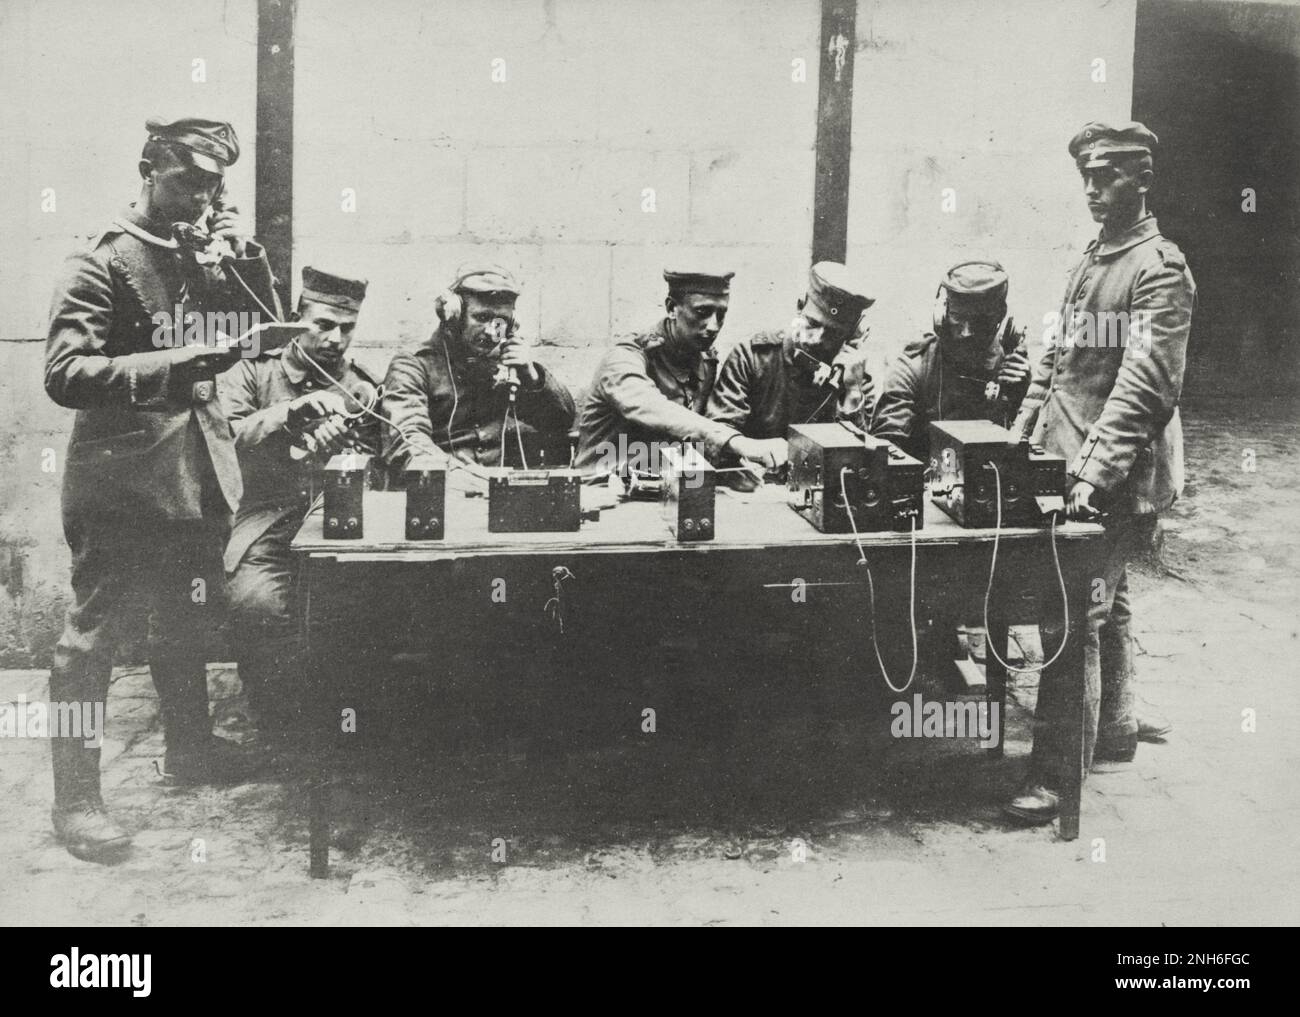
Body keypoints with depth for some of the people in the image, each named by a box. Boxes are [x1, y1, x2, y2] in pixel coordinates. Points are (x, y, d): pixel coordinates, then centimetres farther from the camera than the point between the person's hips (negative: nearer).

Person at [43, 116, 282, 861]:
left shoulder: (205, 260, 11)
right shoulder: (103, 264, -10)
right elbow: (64, 373, -18)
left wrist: (248, 256, -3)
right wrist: (168, 366, -30)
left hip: (197, 473, 7)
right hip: (123, 476, -7)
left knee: (188, 622, 20)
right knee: (95, 631, -3)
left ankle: (190, 746, 38)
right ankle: (75, 799, 3)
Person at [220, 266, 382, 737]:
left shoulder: (364, 390, 18)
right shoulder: (253, 372, 13)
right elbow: (230, 442, -3)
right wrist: (295, 410, -13)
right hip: (268, 526, -1)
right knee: (256, 602, -32)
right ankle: (278, 728, -10)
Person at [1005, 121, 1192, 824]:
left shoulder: (1160, 267, -11)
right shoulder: (1091, 259, 16)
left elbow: (1145, 385, -20)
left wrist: (1096, 475, -26)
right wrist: (1018, 443, 14)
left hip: (1116, 478, -9)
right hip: (1064, 464, 9)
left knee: (1074, 618, -11)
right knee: (1106, 602, 19)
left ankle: (1057, 772, -7)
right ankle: (1114, 731, 33)